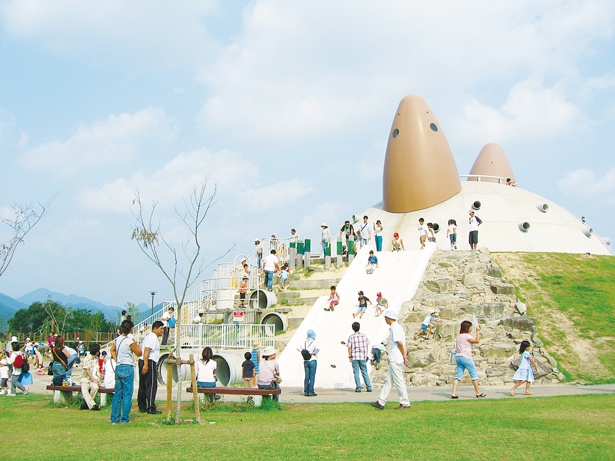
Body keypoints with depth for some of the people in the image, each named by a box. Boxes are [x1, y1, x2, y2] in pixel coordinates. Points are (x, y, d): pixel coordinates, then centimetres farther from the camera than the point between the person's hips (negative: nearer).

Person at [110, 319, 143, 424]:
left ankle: (114, 419, 12)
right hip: (127, 368, -7)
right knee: (127, 395, -1)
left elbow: (112, 350, 24)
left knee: (117, 394, 11)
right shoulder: (129, 341, -14)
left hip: (118, 368, 7)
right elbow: (139, 353, -5)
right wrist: (134, 341, -3)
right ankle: (125, 419, 0)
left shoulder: (118, 339, 8)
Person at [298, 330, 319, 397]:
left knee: (306, 377, 9)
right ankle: (311, 392, -2)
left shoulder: (304, 342, 6)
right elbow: (317, 349, -27)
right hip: (313, 361, -5)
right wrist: (314, 353, -11)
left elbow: (298, 348, 7)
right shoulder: (313, 342, -11)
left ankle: (306, 392, 9)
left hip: (305, 361, 5)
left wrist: (303, 353, 6)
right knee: (312, 377, -1)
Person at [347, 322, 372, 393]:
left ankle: (358, 387, -2)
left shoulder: (351, 337, -5)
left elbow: (349, 348, -5)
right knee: (365, 372, 9)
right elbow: (367, 346, 8)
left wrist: (350, 357, 4)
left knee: (356, 373, 2)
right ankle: (369, 387, 7)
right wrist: (366, 355, 17)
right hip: (363, 357, 2)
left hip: (354, 357, -2)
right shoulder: (364, 336, 3)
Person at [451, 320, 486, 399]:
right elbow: (477, 341, -16)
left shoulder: (459, 336, 16)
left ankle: (454, 393, -8)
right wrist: (478, 331, -10)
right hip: (466, 357, -8)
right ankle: (478, 392, 10)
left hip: (458, 357, 8)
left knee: (458, 375, 2)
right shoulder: (467, 336, -10)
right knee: (474, 374, 4)